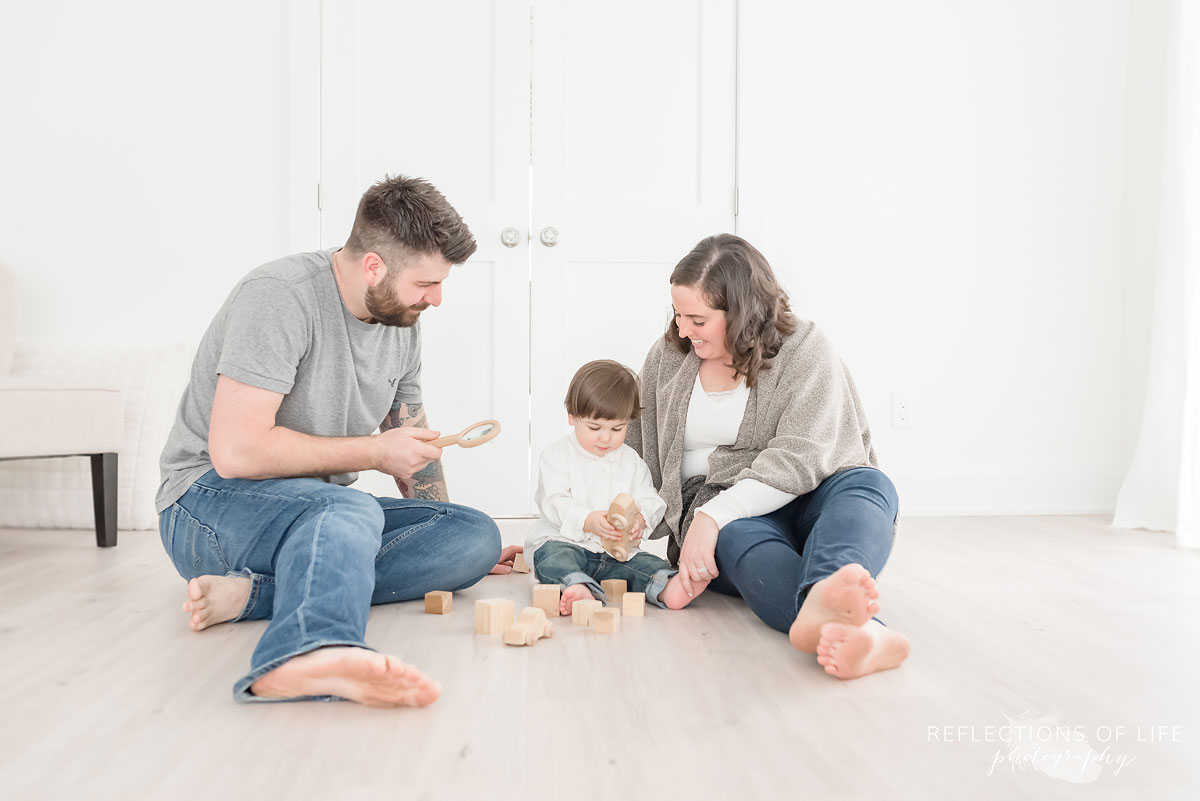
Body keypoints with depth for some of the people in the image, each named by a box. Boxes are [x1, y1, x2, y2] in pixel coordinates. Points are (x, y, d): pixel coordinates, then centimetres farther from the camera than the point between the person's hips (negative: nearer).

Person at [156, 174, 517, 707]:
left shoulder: (402, 322, 6)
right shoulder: (279, 295, -18)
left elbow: (413, 446, 19)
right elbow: (237, 451, -26)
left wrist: (455, 546, 20)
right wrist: (373, 452, -17)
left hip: (322, 510, 8)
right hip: (211, 500, -7)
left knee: (476, 537, -16)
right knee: (349, 510, -38)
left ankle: (252, 593, -28)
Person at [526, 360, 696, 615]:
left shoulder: (631, 461, 11)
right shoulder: (556, 457, -1)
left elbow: (650, 501, 4)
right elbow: (555, 504, -13)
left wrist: (640, 519, -21)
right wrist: (588, 521, -32)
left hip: (617, 551, 3)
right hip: (563, 542, -3)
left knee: (647, 563, -22)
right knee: (554, 557, -34)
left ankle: (665, 587, -50)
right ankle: (578, 588, -61)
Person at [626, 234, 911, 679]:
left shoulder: (804, 351, -4)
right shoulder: (667, 357, 10)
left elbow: (799, 459, -17)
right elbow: (636, 454, 17)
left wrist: (714, 514, -28)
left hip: (799, 502, -1)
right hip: (719, 519, 1)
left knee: (869, 486, -33)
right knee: (739, 537, -36)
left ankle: (823, 602, -67)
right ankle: (862, 633, -67)